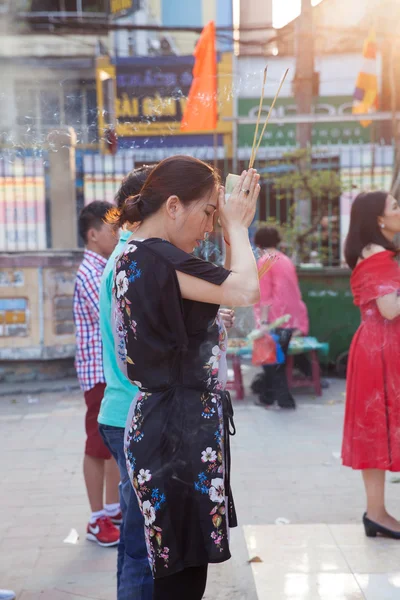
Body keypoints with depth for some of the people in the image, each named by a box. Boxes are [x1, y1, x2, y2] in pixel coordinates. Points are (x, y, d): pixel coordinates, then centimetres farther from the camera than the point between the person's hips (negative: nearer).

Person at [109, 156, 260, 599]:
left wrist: (235, 227, 12)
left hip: (167, 425, 10)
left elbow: (225, 285, 20)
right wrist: (236, 225, -6)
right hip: (178, 432, -10)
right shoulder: (156, 257, -18)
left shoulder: (134, 257, 14)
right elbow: (245, 290, -22)